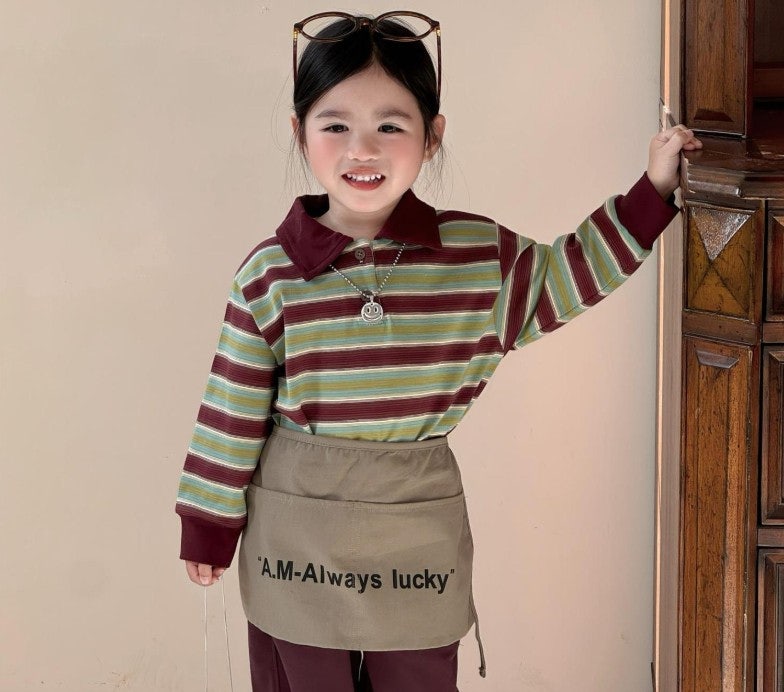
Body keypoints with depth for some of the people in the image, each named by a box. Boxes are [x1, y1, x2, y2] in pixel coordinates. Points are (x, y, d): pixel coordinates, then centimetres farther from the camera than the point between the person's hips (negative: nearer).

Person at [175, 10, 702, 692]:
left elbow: (566, 277, 10)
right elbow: (234, 413, -2)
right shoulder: (269, 275, -8)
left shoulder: (480, 256, -5)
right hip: (296, 539, -1)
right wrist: (208, 526, 3)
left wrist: (652, 191, 3)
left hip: (419, 538, 1)